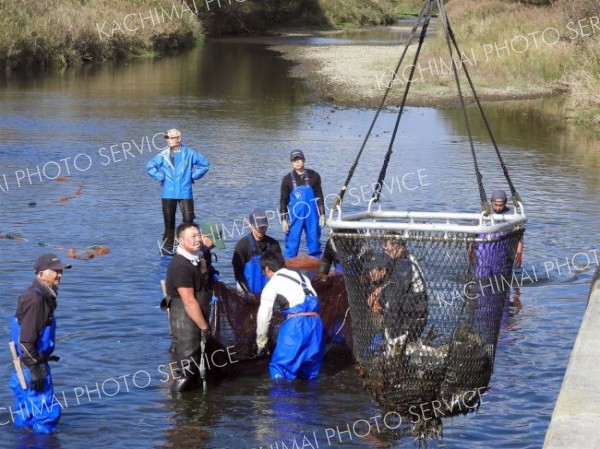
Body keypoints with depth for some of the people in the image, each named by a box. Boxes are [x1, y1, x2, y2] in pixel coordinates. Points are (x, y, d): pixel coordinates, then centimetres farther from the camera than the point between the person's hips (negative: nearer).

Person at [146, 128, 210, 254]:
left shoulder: (189, 153, -1)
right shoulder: (163, 155, -1)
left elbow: (205, 164, 8)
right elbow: (149, 166, 8)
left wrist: (192, 176, 3)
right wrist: (161, 177, 1)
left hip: (185, 193, -1)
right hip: (168, 194, 1)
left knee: (188, 220, -6)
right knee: (169, 221, 4)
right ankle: (167, 246, 12)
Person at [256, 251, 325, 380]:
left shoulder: (272, 284, 10)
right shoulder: (302, 277, 28)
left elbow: (264, 316, 9)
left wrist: (261, 343, 20)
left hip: (296, 323, -6)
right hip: (316, 322, 6)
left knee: (280, 368, -2)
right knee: (310, 370, 16)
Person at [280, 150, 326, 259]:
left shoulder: (313, 176, 4)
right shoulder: (287, 179, 2)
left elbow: (319, 196, 10)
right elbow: (283, 200, 5)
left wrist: (322, 214, 5)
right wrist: (283, 219, -1)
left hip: (312, 215, 1)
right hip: (295, 216, -1)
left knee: (314, 244, 6)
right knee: (292, 245, -2)